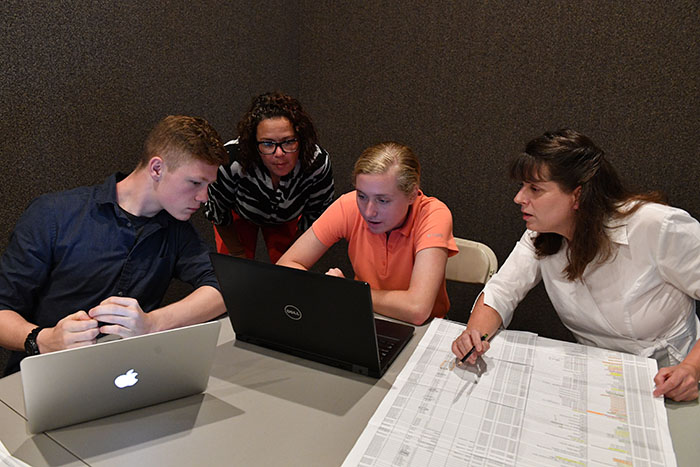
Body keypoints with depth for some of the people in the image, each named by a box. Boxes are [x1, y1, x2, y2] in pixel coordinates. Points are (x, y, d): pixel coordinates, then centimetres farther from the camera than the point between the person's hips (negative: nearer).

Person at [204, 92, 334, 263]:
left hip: (287, 218, 1)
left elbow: (315, 216, -17)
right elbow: (218, 212, -19)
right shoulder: (232, 161, -40)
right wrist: (239, 254, -9)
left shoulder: (318, 163, -36)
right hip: (239, 214, -1)